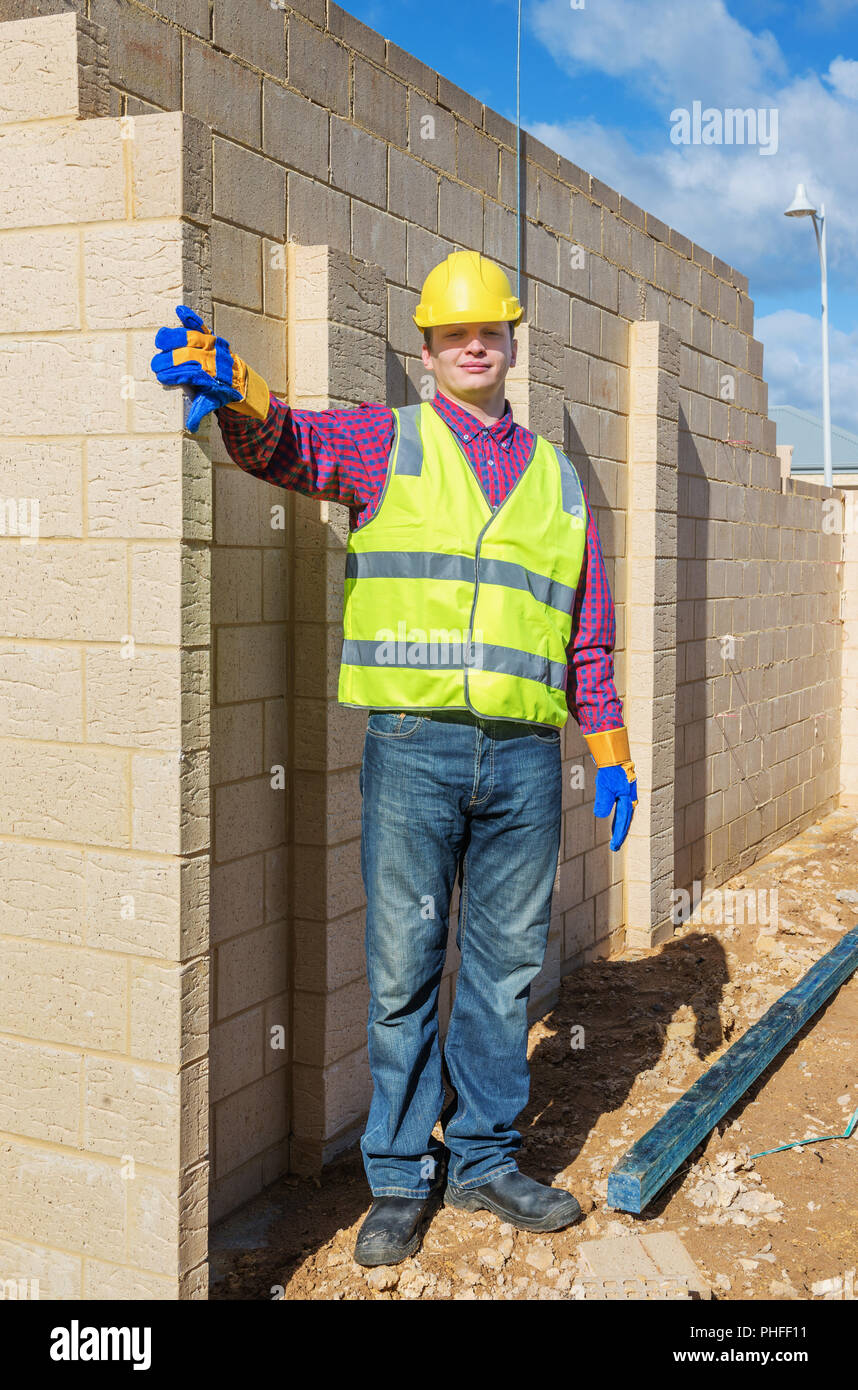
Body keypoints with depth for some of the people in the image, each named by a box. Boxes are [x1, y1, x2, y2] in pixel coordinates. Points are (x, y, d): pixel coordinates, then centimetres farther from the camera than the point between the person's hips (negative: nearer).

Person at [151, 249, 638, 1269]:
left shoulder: (556, 479, 16)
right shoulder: (386, 443, 7)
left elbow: (588, 637, 18)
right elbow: (286, 444, -14)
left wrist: (611, 756, 15)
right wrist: (232, 385, -36)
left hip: (524, 758, 3)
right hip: (412, 746, -3)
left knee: (505, 966, 10)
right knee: (402, 970, 3)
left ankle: (483, 1159, 26)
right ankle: (401, 1177, 19)